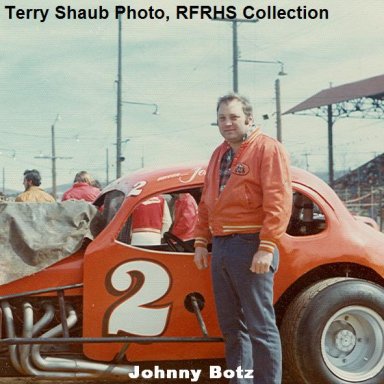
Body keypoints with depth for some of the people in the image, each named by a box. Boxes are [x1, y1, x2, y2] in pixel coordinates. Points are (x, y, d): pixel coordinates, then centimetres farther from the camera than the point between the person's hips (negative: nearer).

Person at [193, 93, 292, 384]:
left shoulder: (267, 148, -6)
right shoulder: (219, 154, 19)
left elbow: (278, 201, -15)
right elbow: (206, 203, 23)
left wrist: (266, 248, -21)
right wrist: (201, 242, 17)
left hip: (250, 246, -8)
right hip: (220, 247, 8)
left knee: (260, 326, -4)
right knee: (231, 326, 13)